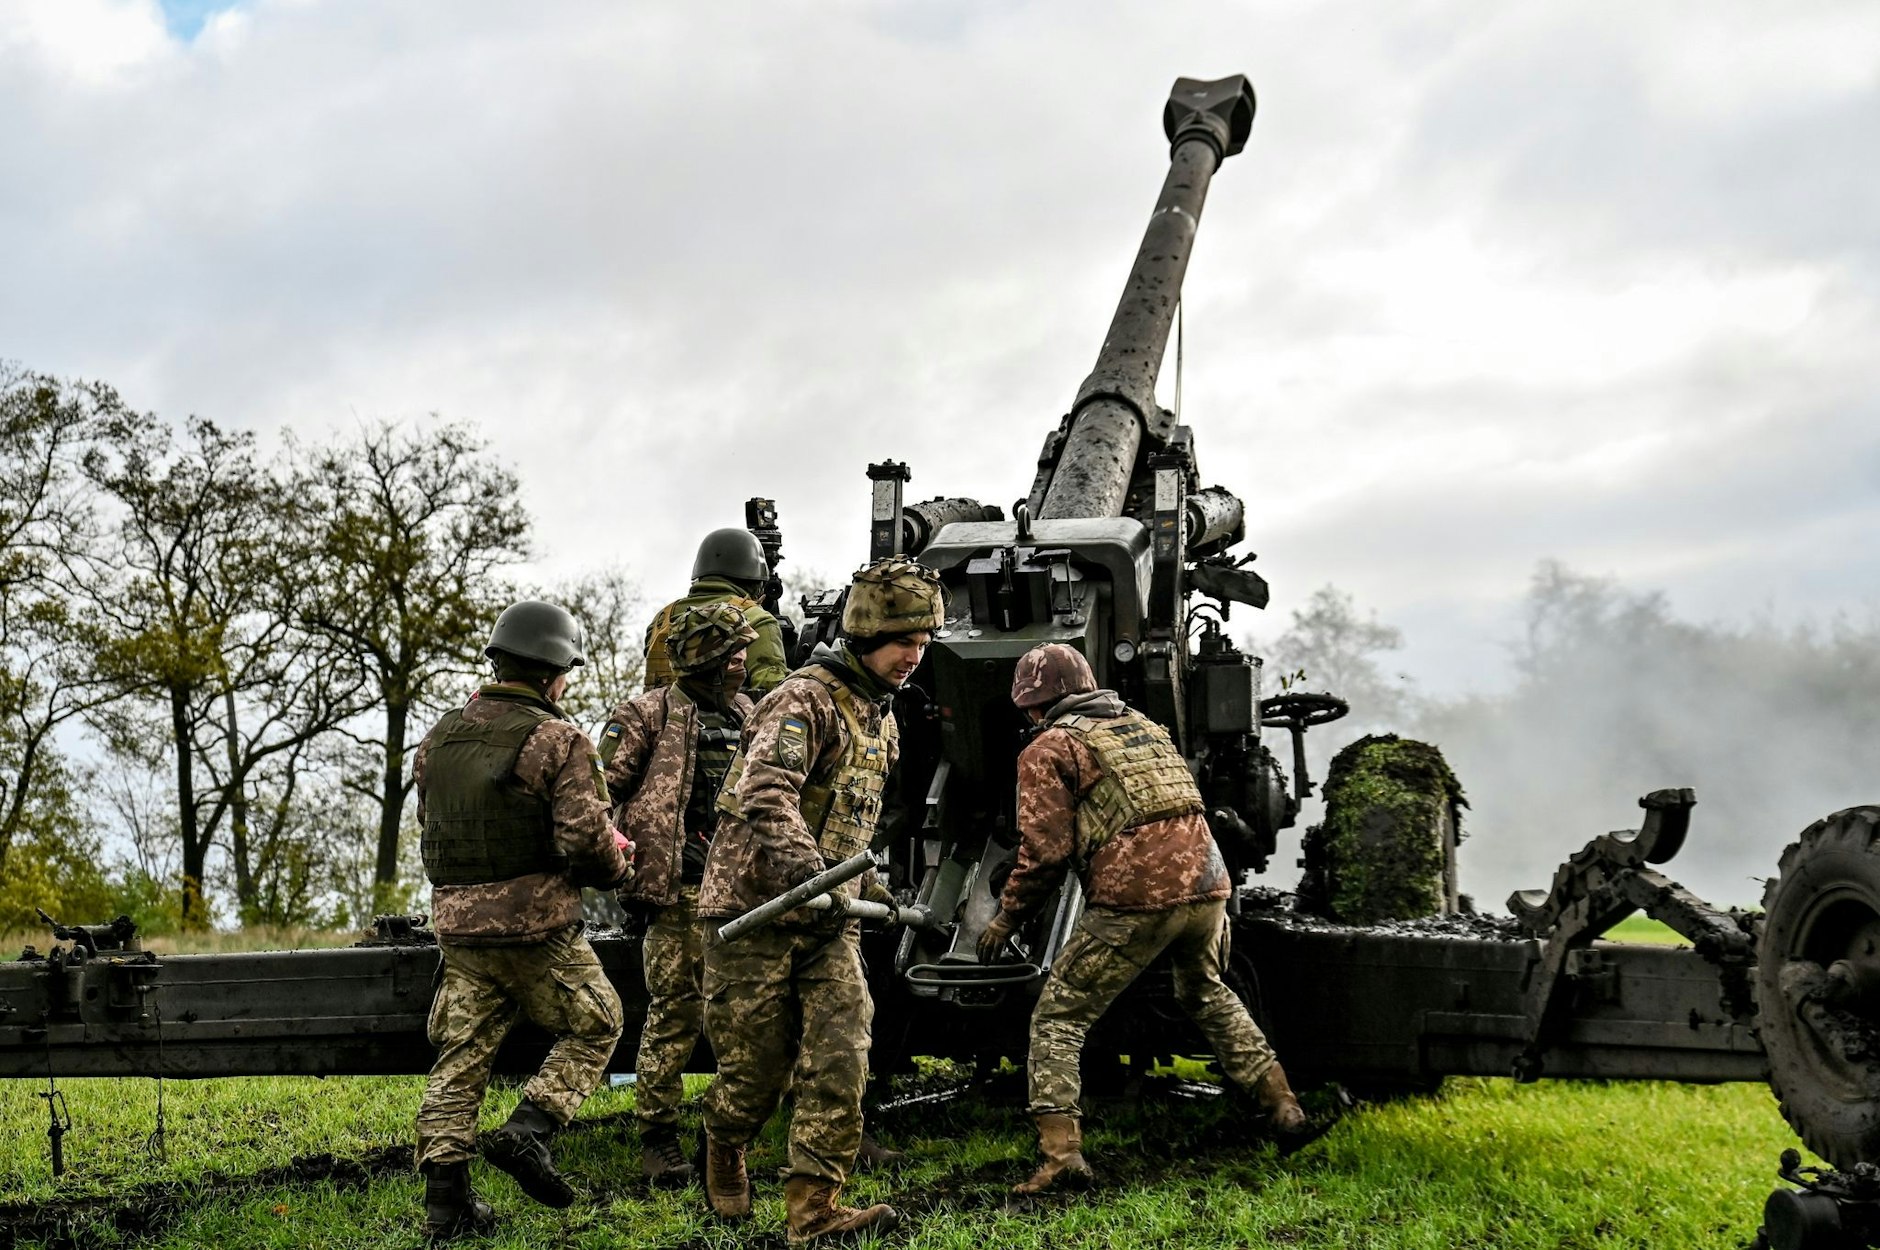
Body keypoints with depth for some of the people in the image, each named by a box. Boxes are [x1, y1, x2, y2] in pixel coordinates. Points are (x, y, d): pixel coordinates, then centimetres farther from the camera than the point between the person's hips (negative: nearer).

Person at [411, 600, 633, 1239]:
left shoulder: (440, 738, 8)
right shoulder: (559, 742, -12)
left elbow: (432, 829, 16)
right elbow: (586, 840, -18)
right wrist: (616, 869, 3)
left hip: (457, 924, 6)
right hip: (536, 927, -6)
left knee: (460, 1056, 11)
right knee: (595, 1024, 14)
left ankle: (445, 1198, 10)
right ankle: (527, 1129, -1)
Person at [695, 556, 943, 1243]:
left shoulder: (880, 717, 15)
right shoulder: (806, 700, -14)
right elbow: (766, 796, -30)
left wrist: (864, 881, 23)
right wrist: (808, 872, -42)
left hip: (827, 921, 7)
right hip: (755, 909, -7)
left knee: (840, 1059, -7)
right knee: (758, 1069, 4)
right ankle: (724, 1148, 35)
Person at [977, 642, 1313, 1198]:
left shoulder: (1048, 750, 4)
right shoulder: (1146, 727, 24)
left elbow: (1045, 852, -4)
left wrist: (1006, 919, 8)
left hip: (1134, 901, -7)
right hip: (1206, 885, 7)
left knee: (1058, 1019, 4)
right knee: (1207, 995, 32)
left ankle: (1060, 1153, -7)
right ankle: (1283, 1107, 32)